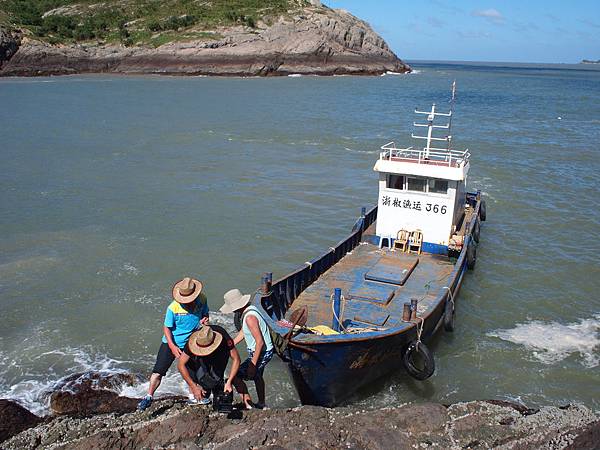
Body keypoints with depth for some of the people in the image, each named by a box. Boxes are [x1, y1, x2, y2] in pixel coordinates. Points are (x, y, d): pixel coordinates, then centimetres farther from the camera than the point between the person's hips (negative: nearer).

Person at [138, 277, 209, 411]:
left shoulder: (202, 299, -15)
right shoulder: (173, 308, -26)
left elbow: (205, 313, 5)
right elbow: (166, 328, -15)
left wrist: (205, 320, -19)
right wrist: (173, 347, -24)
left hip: (190, 344, 3)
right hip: (171, 343, -3)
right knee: (158, 371, -4)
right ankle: (149, 397, 9)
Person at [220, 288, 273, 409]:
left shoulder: (250, 317, -28)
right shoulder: (250, 309, 2)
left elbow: (260, 342, -30)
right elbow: (243, 332, 14)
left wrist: (253, 364, -26)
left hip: (261, 353, -10)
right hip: (265, 352, 10)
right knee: (257, 377, 30)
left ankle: (248, 405, 0)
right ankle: (261, 404, 48)